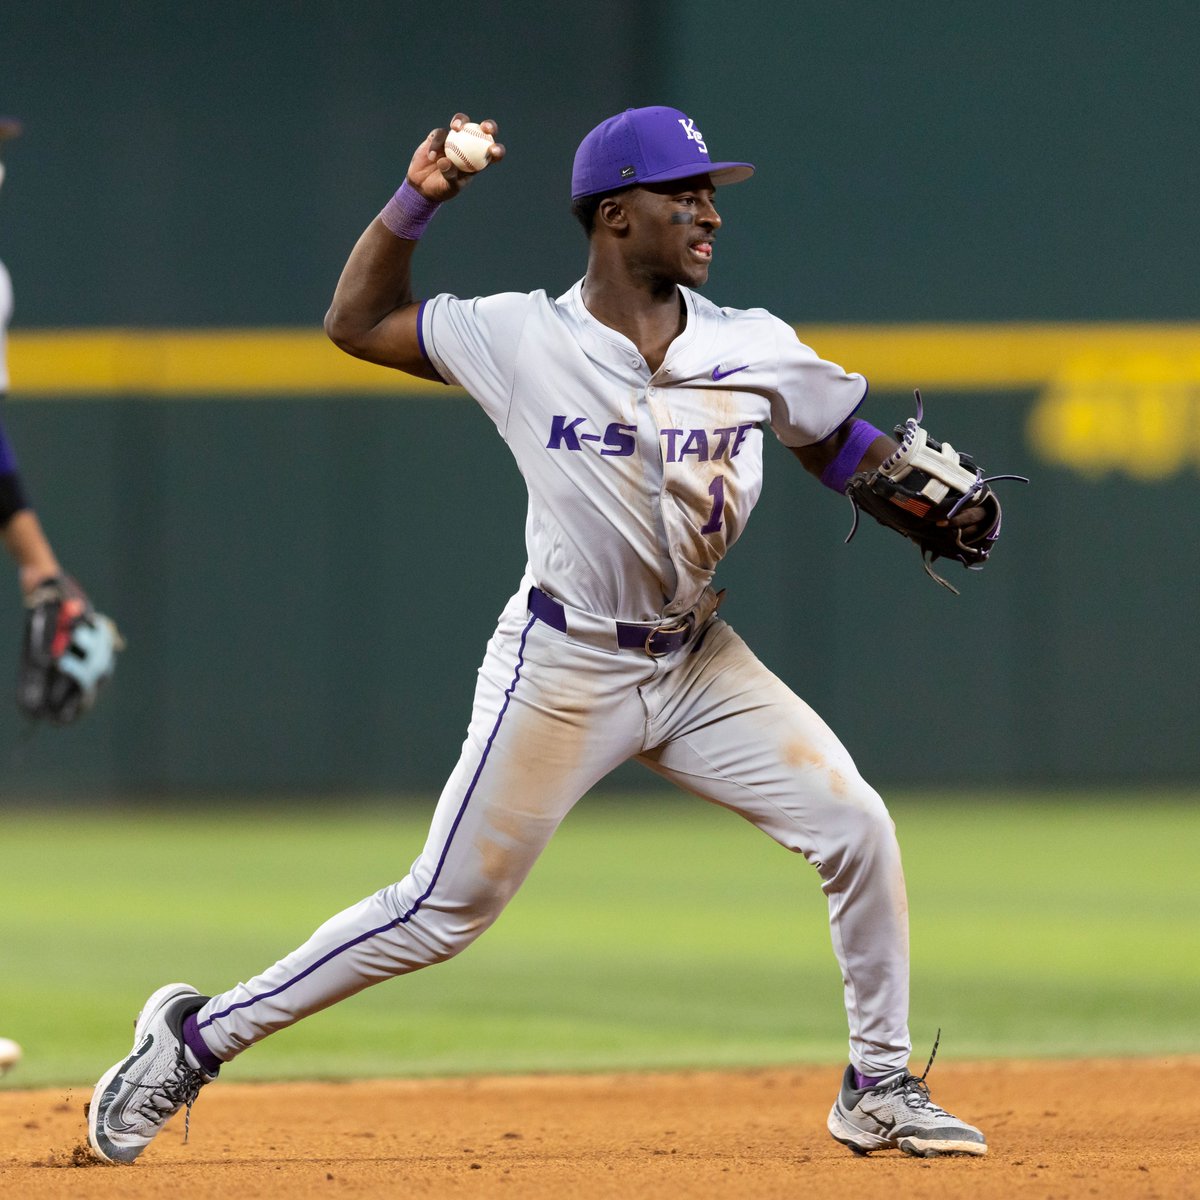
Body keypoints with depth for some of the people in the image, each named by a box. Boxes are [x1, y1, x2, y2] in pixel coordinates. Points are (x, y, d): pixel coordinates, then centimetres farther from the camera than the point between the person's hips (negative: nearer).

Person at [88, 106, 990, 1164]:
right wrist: (418, 199, -9)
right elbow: (356, 320, 3)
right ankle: (197, 1039, 9)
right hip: (563, 669, -4)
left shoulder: (754, 351, -3)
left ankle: (879, 1087, 9)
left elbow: (842, 442, 13)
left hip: (698, 662, 4)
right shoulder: (519, 339, -9)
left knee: (858, 830, -8)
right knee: (445, 909, -4)